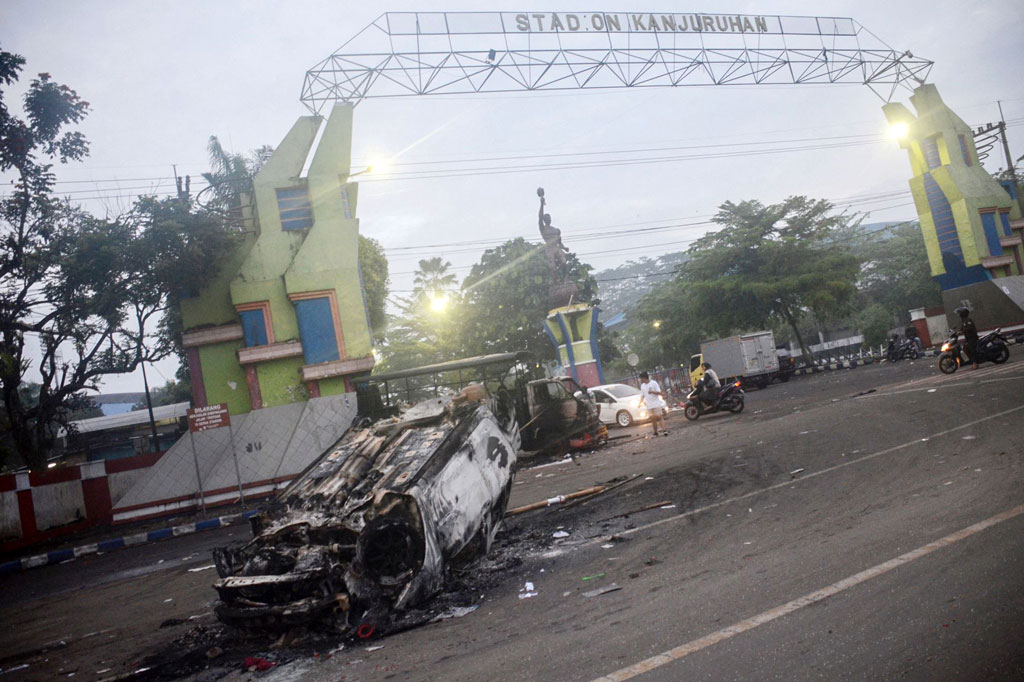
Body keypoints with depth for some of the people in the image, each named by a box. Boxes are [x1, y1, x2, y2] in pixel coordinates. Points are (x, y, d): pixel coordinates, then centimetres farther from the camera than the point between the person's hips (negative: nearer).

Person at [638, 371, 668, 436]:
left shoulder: (654, 383, -6)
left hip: (657, 404, -5)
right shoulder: (642, 386, 12)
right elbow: (642, 395, 18)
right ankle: (656, 432, 12)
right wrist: (640, 402, 3)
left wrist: (652, 392, -26)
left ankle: (664, 430, -14)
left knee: (659, 417, -11)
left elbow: (659, 392, -9)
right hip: (649, 406, 5)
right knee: (653, 419, 5)